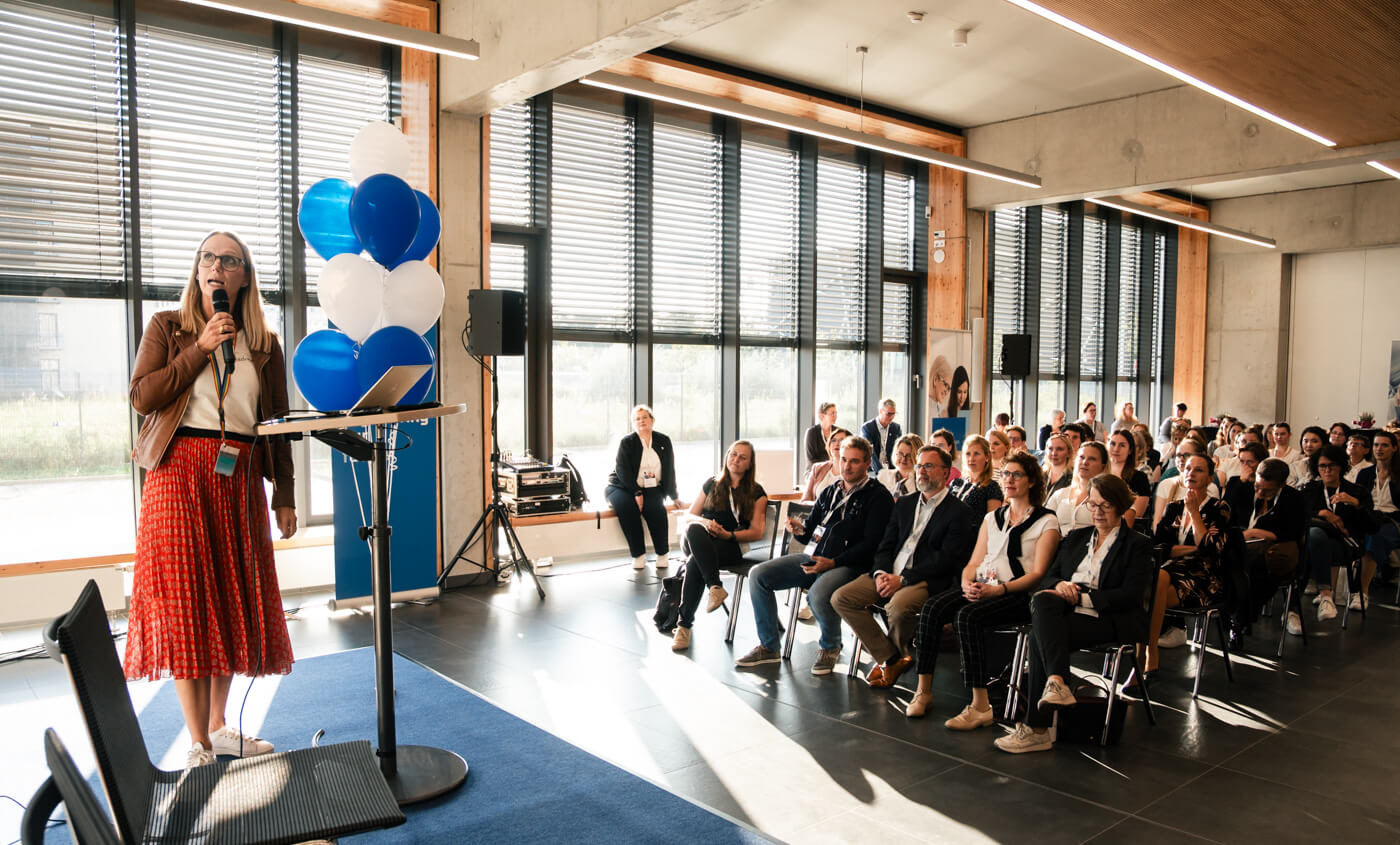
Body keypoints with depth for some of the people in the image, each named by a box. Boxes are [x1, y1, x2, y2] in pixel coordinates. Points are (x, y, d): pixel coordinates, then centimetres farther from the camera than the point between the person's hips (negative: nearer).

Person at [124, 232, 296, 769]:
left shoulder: (264, 345, 13)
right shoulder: (167, 327, 8)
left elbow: (278, 425, 13)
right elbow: (142, 396, -5)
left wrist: (285, 497, 10)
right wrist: (200, 349, -10)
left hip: (240, 478, 3)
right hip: (180, 469, -3)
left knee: (232, 599, 7)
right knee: (186, 600, -5)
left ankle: (219, 726, 22)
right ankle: (198, 746, 1)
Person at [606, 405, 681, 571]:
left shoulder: (664, 441, 10)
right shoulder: (627, 442, 0)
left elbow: (670, 470, 15)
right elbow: (622, 470, -10)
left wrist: (673, 495, 12)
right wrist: (636, 493, -20)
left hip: (651, 488, 2)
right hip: (623, 487, -1)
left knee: (656, 507, -32)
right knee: (626, 507, -34)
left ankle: (662, 554, -19)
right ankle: (638, 555, -25)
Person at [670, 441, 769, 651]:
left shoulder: (756, 493, 12)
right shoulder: (711, 484, 21)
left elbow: (756, 532, 4)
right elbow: (689, 516, 16)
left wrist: (729, 535, -12)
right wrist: (704, 522, -8)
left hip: (732, 547, -3)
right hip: (698, 543, 3)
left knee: (695, 563, -35)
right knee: (693, 529, -37)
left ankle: (685, 625, -28)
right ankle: (715, 587, -44)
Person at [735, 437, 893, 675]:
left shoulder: (878, 496, -3)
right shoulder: (830, 492, 18)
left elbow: (871, 544, -12)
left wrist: (833, 563, -20)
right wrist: (800, 530, -4)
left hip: (849, 564, -7)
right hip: (813, 557, 7)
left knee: (818, 594, -37)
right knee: (758, 575, -7)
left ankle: (830, 647, -4)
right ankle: (768, 647, 4)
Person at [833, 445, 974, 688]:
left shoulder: (959, 511, -1)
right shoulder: (905, 504, 20)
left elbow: (946, 558, -10)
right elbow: (886, 544, 16)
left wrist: (903, 579, -16)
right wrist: (881, 572, -7)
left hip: (927, 580, -6)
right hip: (889, 575, 6)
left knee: (898, 606, -37)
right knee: (841, 598, -13)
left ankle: (899, 653, -2)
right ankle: (890, 658, -8)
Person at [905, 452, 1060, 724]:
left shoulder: (1046, 522, 6)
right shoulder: (992, 518, 23)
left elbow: (1038, 573, -4)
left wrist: (999, 589, -18)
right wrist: (967, 584, -6)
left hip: (1018, 594, -5)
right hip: (980, 588, 5)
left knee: (968, 616, -34)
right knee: (931, 608, -23)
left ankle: (980, 706, -28)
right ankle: (923, 690, -18)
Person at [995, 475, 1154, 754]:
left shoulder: (1138, 545, 9)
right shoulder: (1076, 537, 25)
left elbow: (1130, 595, -5)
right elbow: (1048, 576, 18)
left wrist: (1081, 597, -14)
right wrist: (1059, 584, -7)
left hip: (1109, 620, -5)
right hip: (1066, 609, 5)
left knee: (1040, 636, -31)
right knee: (1042, 601, -34)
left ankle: (1036, 729, -34)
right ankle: (1057, 683, -45)